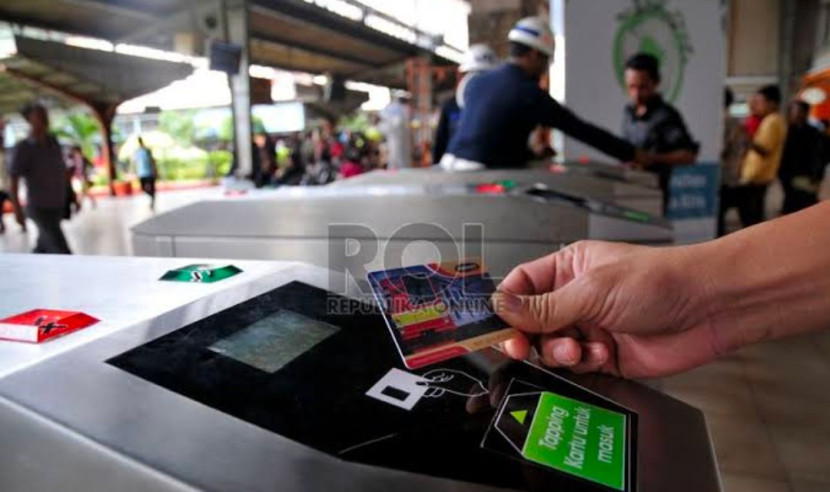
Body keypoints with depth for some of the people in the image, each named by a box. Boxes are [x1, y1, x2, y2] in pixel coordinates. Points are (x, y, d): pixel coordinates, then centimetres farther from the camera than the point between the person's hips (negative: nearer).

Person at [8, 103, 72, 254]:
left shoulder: (53, 142, 5)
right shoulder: (23, 148, -12)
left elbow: (63, 171, 14)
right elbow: (13, 181, -10)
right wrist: (17, 210, -13)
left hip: (58, 207, 6)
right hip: (40, 209, -6)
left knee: (43, 247, 21)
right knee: (62, 251, -11)